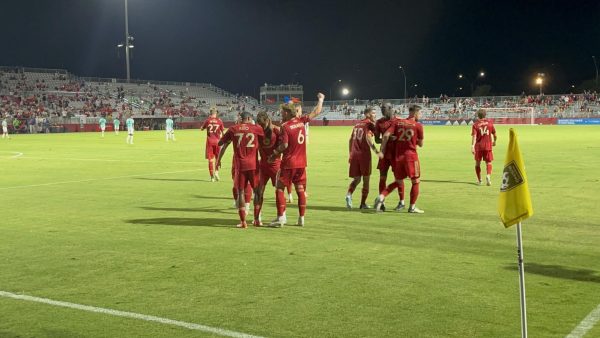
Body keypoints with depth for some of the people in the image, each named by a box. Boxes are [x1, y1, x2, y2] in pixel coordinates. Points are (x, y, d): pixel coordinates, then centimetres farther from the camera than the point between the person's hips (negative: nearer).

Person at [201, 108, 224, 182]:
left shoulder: (207, 120, -3)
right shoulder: (219, 121, -2)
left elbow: (201, 128, 8)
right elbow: (222, 131, 2)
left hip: (209, 141, 0)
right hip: (217, 141, 0)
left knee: (210, 159, 5)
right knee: (218, 158, 16)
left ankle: (212, 177, 4)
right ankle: (216, 172, -4)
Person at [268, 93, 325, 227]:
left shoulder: (285, 126, -12)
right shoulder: (301, 121, 3)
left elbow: (284, 145, -18)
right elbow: (316, 112, 14)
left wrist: (274, 154, -4)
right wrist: (321, 99, 29)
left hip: (288, 163, -5)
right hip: (301, 163, 5)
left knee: (280, 188, 3)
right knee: (300, 190, 9)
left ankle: (281, 217, -2)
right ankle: (301, 218, 11)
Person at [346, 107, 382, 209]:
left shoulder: (357, 124, 17)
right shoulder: (369, 124, -5)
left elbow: (351, 140, 18)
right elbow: (368, 138, -19)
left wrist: (350, 154, 23)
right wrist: (377, 152, -23)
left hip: (354, 154, 6)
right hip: (364, 154, -6)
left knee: (356, 178, 12)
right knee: (366, 179, 6)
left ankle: (349, 194, -14)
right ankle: (363, 203, 8)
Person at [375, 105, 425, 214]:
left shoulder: (397, 122, 5)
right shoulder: (418, 125, -2)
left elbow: (386, 135, -5)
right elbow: (420, 144, 4)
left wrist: (382, 149, 3)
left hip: (398, 156, 4)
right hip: (411, 156, -4)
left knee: (398, 182, 16)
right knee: (415, 181, 8)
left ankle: (381, 196, -3)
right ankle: (412, 207, 8)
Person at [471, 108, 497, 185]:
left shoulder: (475, 125, -2)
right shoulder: (490, 122, 4)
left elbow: (474, 136, -14)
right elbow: (494, 134, 9)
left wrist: (472, 146, -22)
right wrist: (494, 141, 28)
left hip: (479, 145, 0)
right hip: (488, 145, 1)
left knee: (477, 163, 15)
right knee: (488, 162, 9)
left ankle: (479, 180, 18)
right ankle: (488, 175, -18)